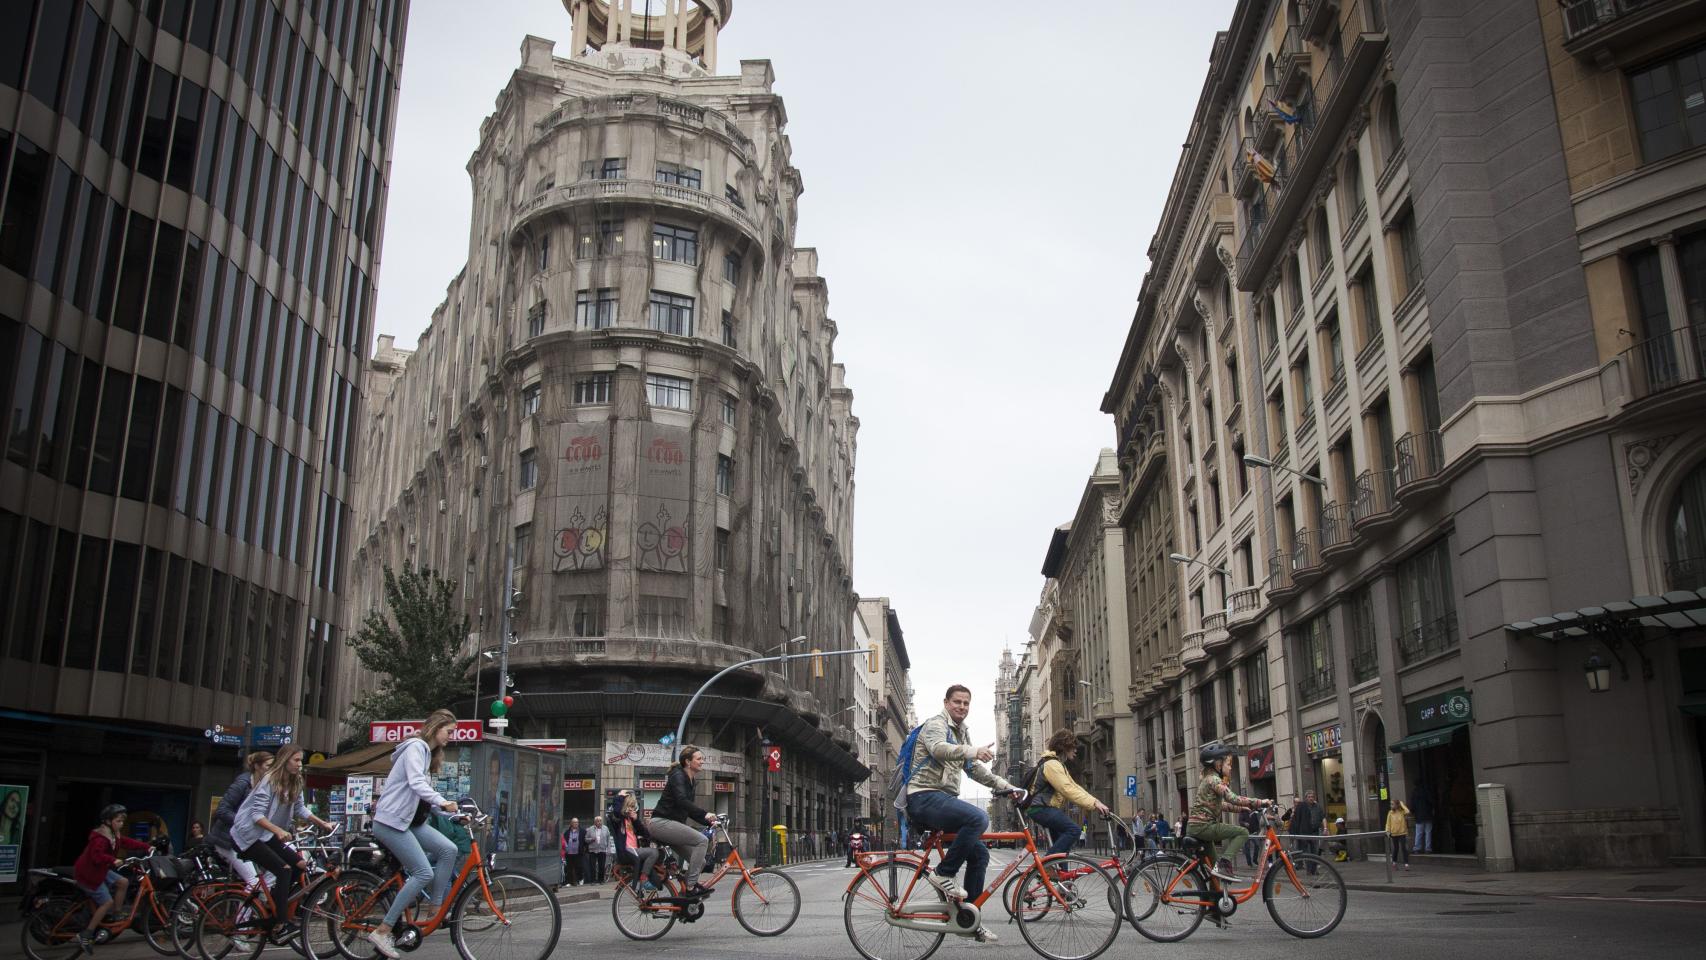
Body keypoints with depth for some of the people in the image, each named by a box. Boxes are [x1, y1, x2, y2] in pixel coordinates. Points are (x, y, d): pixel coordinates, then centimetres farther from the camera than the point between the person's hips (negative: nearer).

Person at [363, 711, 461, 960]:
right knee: (424, 873, -15)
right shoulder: (415, 747, -13)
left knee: (448, 849, -8)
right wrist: (442, 802, -40)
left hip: (410, 820, 9)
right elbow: (416, 783, -29)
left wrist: (451, 810, 11)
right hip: (391, 821, -9)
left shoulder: (428, 753, 17)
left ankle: (434, 907, 1)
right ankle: (381, 931, -9)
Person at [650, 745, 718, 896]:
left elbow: (689, 810, 20)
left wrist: (709, 822, 8)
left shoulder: (690, 781, 17)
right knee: (701, 840, -22)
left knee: (700, 862, 1)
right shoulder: (678, 776, -11)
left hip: (672, 824, 9)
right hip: (661, 823, -9)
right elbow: (681, 801, -29)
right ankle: (691, 887, -19)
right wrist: (705, 814, -36)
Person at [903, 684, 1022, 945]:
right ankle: (943, 874, -17)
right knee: (978, 818, -30)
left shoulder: (961, 733, 23)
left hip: (943, 800, 9)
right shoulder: (936, 724, -6)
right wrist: (974, 751, -45)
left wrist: (1007, 787, 15)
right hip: (925, 797, -9)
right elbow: (938, 748, -29)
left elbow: (976, 769, 27)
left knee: (980, 854, 4)